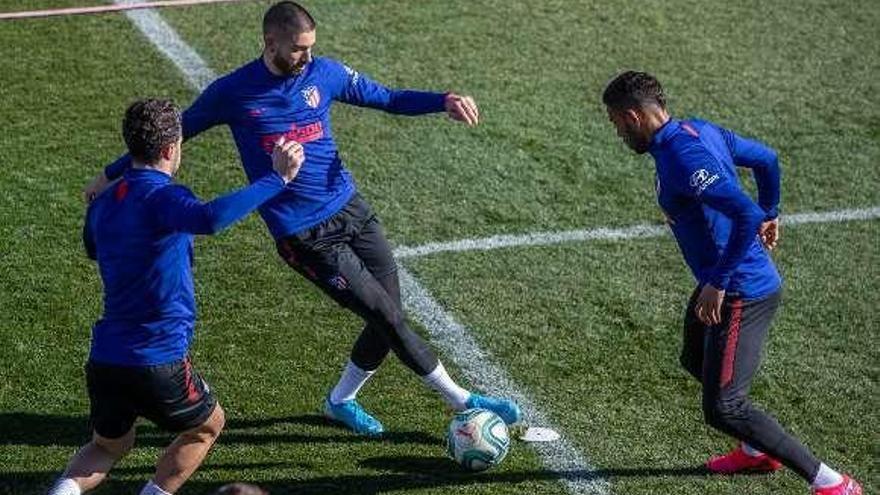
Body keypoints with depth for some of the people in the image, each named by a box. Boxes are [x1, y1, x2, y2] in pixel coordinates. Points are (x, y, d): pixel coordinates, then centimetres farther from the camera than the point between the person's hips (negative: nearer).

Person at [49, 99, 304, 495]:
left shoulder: (102, 204, 9)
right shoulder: (162, 198, -15)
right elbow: (210, 219, -38)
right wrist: (276, 178, -33)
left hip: (104, 358, 7)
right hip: (156, 363, -7)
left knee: (108, 446, 28)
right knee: (207, 426, 22)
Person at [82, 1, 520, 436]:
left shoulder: (324, 73, 3)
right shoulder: (233, 91, -6)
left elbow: (387, 98, 11)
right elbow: (175, 132, 6)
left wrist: (443, 102, -5)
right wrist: (112, 174, 9)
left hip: (351, 209, 5)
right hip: (304, 236, -5)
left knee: (387, 318, 4)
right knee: (388, 317, -8)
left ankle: (340, 401, 28)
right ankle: (460, 401, 6)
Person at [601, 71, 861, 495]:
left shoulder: (682, 158, -26)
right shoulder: (700, 130, 4)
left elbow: (746, 215, -34)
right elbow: (766, 160, 17)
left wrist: (717, 283, -27)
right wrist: (771, 215, 31)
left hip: (741, 294, -11)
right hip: (725, 281, 11)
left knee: (723, 409, -8)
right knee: (696, 361, 30)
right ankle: (757, 452, 45)